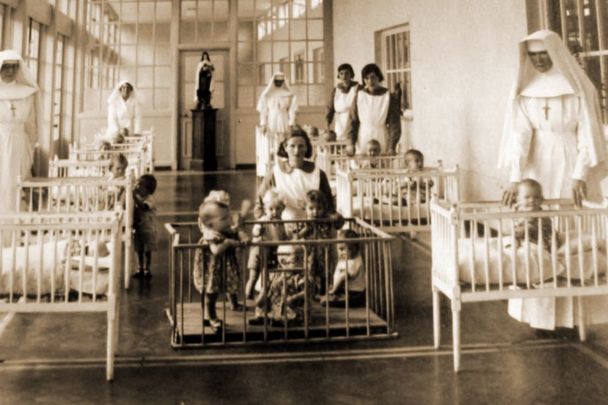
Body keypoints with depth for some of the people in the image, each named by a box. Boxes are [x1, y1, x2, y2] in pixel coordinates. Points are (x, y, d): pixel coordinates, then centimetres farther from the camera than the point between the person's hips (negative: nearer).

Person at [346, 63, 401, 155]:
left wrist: (392, 147, -13)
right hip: (363, 139, 1)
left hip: (382, 139, -1)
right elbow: (352, 120, 3)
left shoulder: (388, 96, -1)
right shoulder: (359, 95, 4)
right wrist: (351, 143, -7)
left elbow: (394, 123, -4)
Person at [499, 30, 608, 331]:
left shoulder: (578, 87, -1)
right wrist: (515, 177, -19)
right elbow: (519, 134, -7)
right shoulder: (524, 89, 3)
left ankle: (574, 313, 4)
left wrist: (580, 174, -17)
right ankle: (540, 313, 4)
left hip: (570, 167, -2)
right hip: (536, 168, 2)